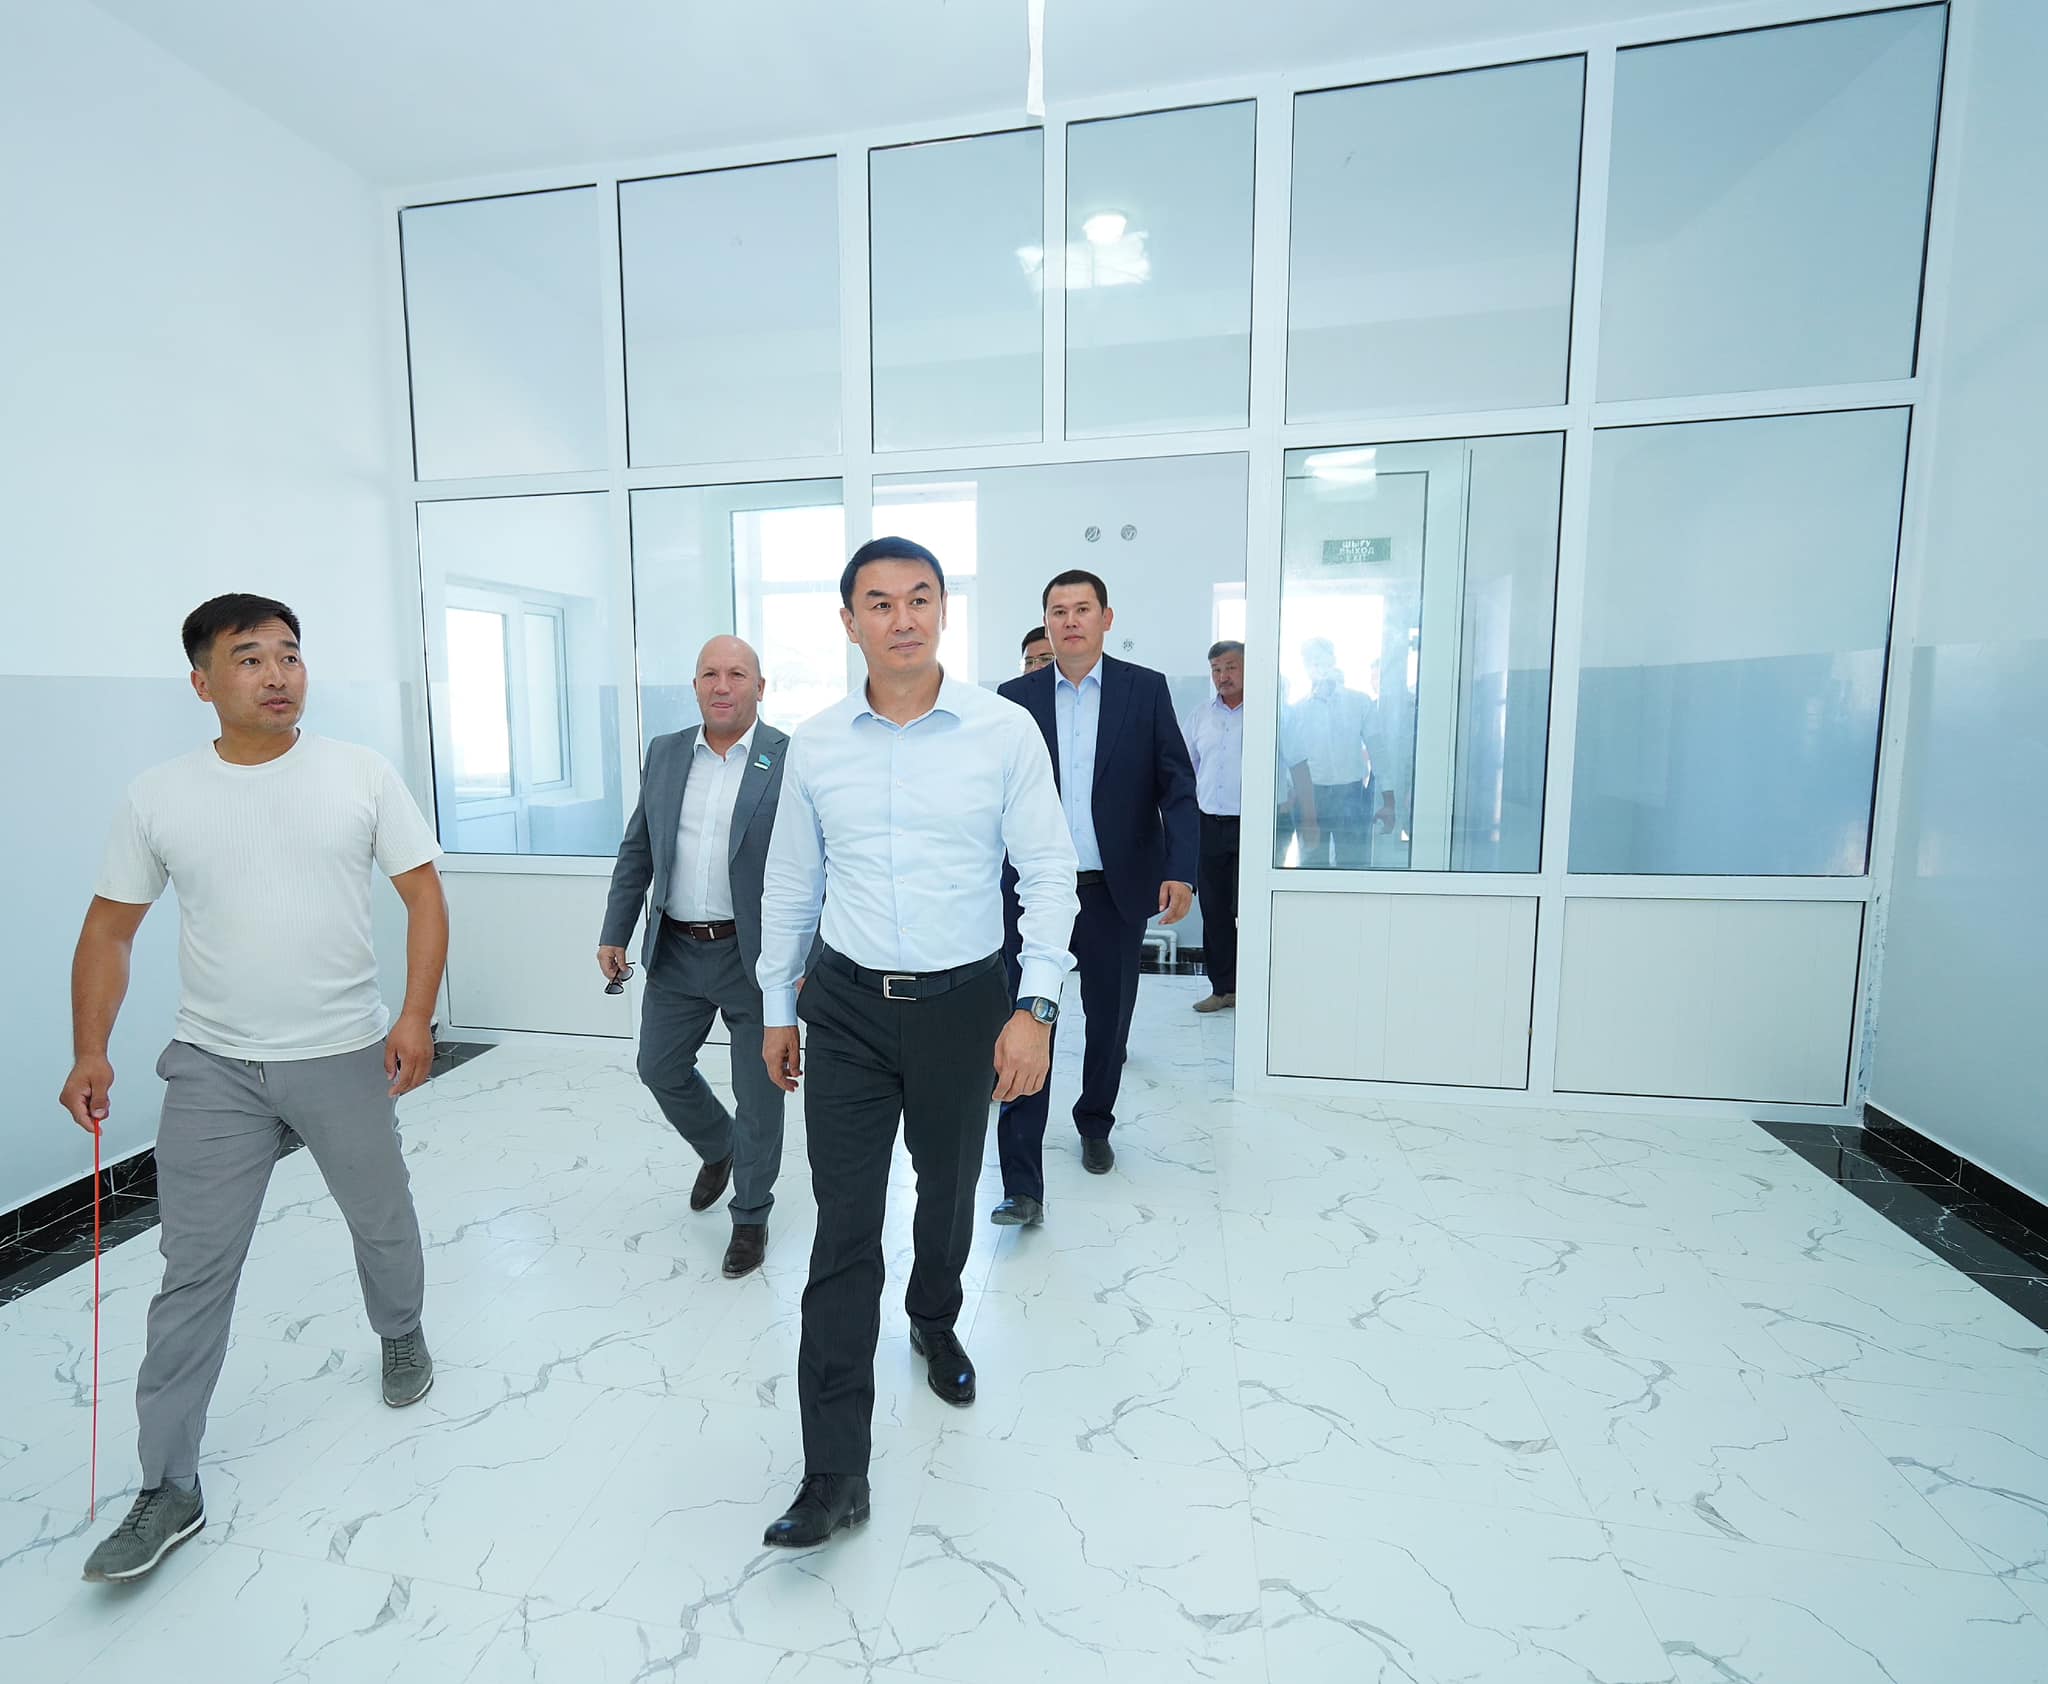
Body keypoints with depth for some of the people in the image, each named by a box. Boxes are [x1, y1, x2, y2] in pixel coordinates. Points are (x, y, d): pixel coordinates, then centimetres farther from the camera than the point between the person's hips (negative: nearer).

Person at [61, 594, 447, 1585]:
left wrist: (416, 1017, -15)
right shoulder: (158, 797, 0)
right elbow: (109, 929, 5)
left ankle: (401, 1338, 45)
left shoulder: (361, 774, -6)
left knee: (382, 1221, 17)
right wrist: (90, 1053, -4)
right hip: (212, 1069, 1)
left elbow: (423, 895, -7)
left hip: (347, 1057, -1)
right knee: (194, 1272, 6)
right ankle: (168, 1490, 22)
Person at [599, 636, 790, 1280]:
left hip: (756, 956, -5)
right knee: (659, 1068, 17)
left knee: (758, 1094, 8)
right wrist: (614, 933, 7)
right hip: (676, 953, 5)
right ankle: (718, 1150, 47)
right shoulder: (664, 753, 6)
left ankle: (751, 1215, 31)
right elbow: (637, 851, 11)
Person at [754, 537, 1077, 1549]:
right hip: (850, 1009, 1)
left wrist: (1034, 1008, -14)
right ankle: (835, 1475, 17)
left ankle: (934, 1322, 53)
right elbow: (789, 886, 9)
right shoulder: (815, 746, 0)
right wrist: (776, 1008, 12)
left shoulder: (1004, 732, -8)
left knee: (948, 1192, 21)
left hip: (964, 1006, 0)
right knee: (844, 1229, 2)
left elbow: (1049, 874, -6)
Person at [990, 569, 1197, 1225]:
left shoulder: (1146, 689, 2)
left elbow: (1177, 787, -1)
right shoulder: (1016, 697, 4)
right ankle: (1023, 1186, 5)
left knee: (1109, 1018, 15)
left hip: (1118, 889, 1)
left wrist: (1180, 870, -12)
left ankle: (1095, 1124, 41)